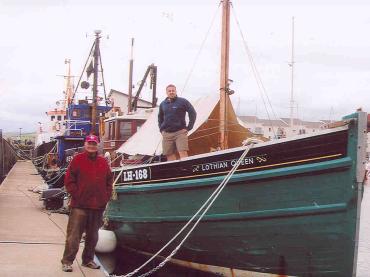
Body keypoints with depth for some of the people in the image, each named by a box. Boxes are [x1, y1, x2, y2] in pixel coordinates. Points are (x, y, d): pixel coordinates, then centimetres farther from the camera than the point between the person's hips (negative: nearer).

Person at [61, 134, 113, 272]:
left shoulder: (103, 162, 12)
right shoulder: (77, 160, -1)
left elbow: (109, 181, 17)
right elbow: (69, 181, -4)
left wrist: (106, 197, 7)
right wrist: (77, 195, -10)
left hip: (98, 206, 5)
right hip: (79, 206, -5)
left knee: (93, 236, 13)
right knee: (73, 235, -6)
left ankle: (88, 260, 25)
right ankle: (67, 261, 1)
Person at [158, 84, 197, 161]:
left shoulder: (183, 101, 1)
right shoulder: (163, 104, 14)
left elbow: (193, 113, -2)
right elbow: (160, 117, 29)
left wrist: (189, 127, -6)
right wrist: (161, 129, 17)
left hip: (180, 132, -4)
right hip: (166, 134, 4)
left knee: (183, 153, -16)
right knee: (170, 156, 0)